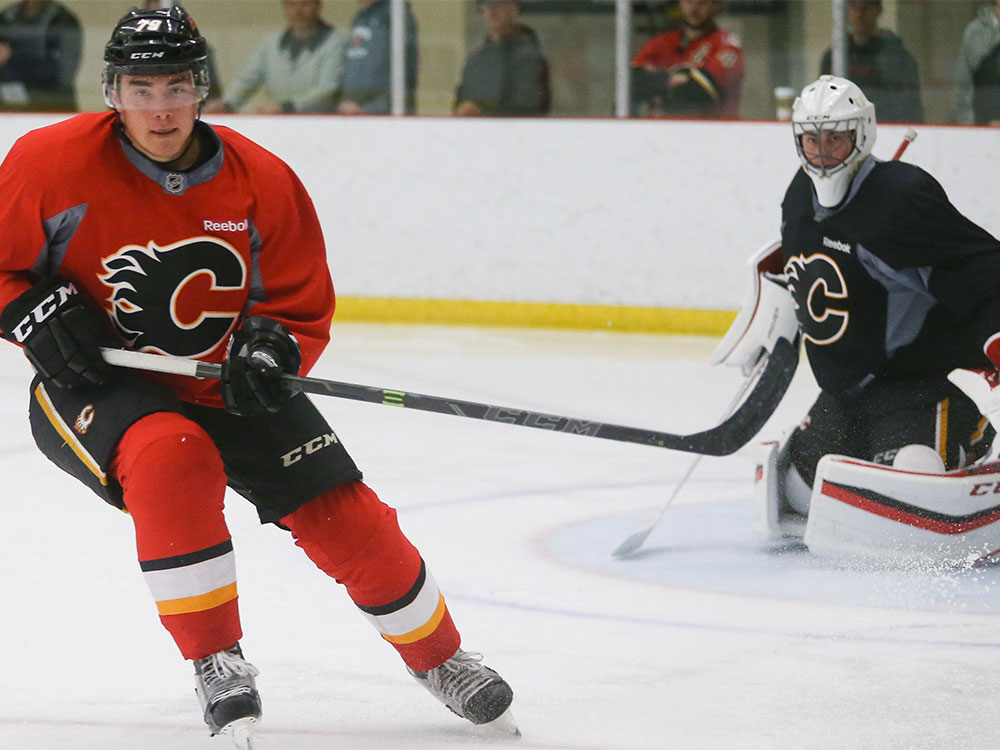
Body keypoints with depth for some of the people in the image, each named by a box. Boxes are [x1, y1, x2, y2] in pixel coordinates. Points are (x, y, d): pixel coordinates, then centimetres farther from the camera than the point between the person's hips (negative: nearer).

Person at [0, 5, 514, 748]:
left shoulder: (264, 183, -11)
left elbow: (304, 307, -2)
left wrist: (273, 350, -22)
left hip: (223, 384, 3)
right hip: (95, 381, -3)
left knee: (343, 514, -2)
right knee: (171, 460, -36)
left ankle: (440, 656, 24)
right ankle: (214, 660, -21)